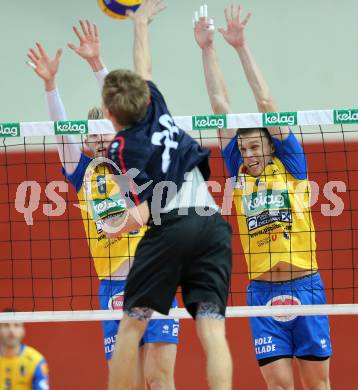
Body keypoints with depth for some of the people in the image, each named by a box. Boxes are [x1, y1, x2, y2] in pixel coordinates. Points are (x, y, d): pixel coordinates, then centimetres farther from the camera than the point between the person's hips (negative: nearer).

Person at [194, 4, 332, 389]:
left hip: (305, 285, -2)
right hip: (261, 292, 2)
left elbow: (266, 104, -3)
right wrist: (207, 48, 6)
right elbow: (220, 105, 7)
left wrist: (241, 47, -4)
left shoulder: (291, 166, 3)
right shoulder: (239, 172, 9)